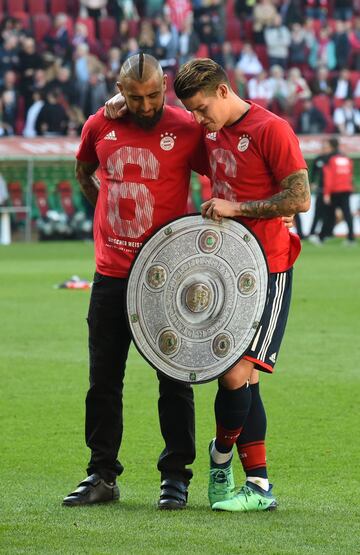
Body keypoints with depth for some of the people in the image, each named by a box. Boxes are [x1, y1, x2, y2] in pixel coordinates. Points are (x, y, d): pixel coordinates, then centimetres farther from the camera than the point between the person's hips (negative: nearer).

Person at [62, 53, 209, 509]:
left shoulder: (187, 129, -7)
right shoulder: (100, 126, 4)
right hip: (111, 272, 4)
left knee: (174, 379, 1)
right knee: (103, 379, 7)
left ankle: (175, 476, 9)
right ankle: (102, 475, 15)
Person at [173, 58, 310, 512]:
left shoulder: (271, 130, -12)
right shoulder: (211, 133, 12)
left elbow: (300, 199, -16)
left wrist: (236, 209, -16)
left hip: (265, 271, -7)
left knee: (236, 374, -13)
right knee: (243, 381, 5)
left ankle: (220, 457, 10)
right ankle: (258, 486, 9)